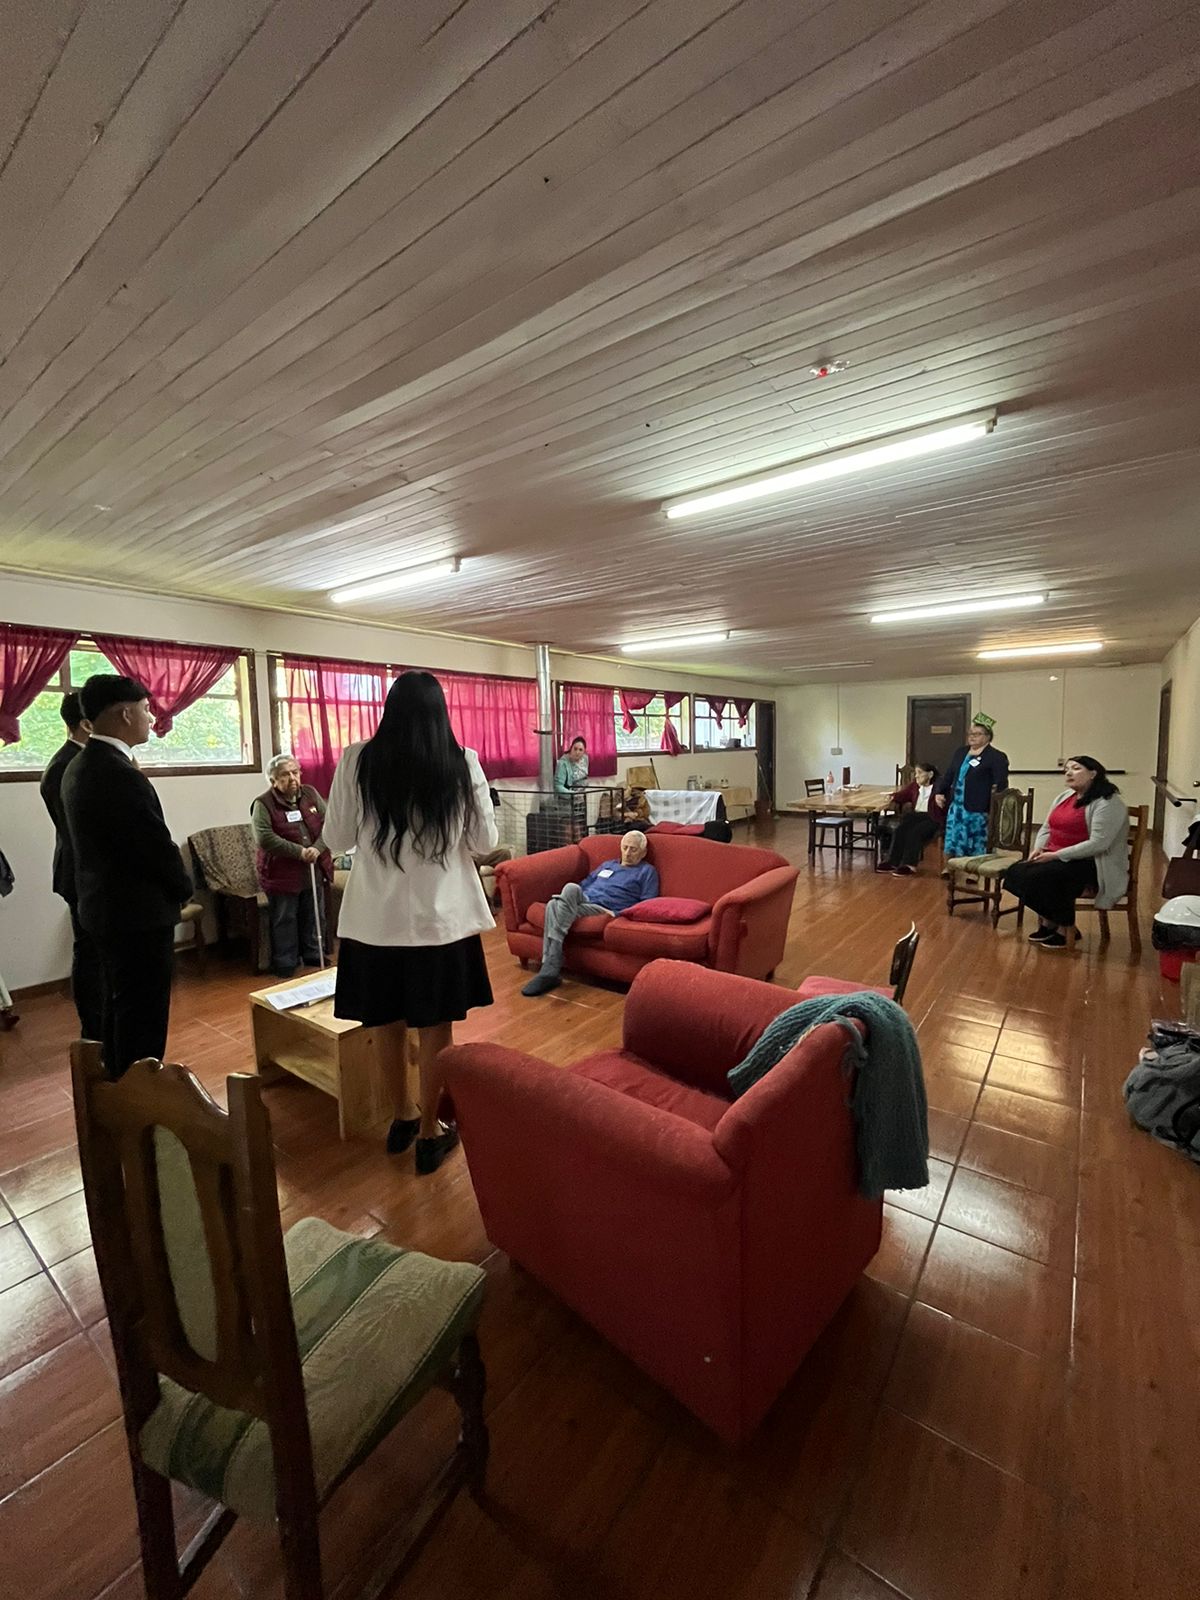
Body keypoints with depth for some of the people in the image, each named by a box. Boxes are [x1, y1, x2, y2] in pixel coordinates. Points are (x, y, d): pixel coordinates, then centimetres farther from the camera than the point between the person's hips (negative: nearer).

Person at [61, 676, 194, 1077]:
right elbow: (158, 846, -19)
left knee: (118, 1009, 21)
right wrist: (184, 889, -3)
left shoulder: (80, 766, 8)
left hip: (105, 908, 10)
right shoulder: (120, 773, -23)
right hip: (138, 914, -10)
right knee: (142, 1017, 2)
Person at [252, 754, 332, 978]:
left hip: (314, 873, 5)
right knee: (285, 924, 7)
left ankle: (315, 961, 34)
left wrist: (318, 848, -18)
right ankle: (285, 968, 23)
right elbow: (264, 838, -22)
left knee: (315, 920, 17)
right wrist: (300, 852, -24)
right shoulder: (263, 804, -11)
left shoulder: (311, 794, 3)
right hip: (282, 876, -4)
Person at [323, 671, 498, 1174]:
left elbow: (337, 839, 2)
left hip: (377, 918, 2)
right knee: (435, 1028, 13)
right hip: (442, 916, -1)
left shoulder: (356, 762, -6)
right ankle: (429, 1133, 29)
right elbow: (485, 842, -1)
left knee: (389, 1024, 20)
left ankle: (403, 1117, 40)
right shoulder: (463, 764, -8)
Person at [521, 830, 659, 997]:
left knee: (571, 888, -34)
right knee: (553, 904, -31)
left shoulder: (647, 871, 15)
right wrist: (569, 900, 12)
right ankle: (550, 970, -36)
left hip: (604, 910, -5)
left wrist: (618, 914, -11)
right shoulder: (607, 865, 33)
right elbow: (584, 884, 33)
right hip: (582, 902, 5)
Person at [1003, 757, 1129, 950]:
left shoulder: (1107, 803, -14)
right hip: (1054, 857, 8)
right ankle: (1048, 921, 5)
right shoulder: (1065, 796, 13)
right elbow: (1047, 828, 18)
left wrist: (1057, 855, -23)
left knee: (1041, 876, -29)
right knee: (1016, 872, -13)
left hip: (1090, 863, -8)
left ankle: (1066, 928, -6)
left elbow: (1098, 844, -23)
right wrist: (1039, 848, -3)